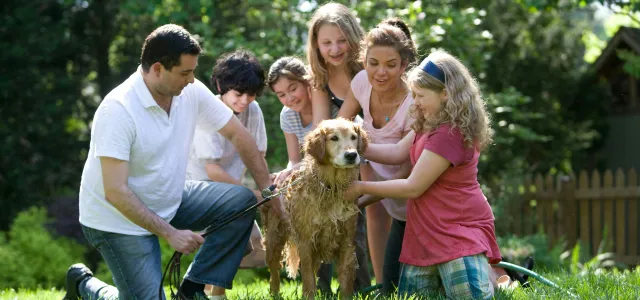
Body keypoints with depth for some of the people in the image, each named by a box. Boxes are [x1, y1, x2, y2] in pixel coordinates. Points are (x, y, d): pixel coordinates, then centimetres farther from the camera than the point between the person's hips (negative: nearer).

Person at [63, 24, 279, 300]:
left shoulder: (191, 92, -10)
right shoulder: (118, 110, -29)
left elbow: (236, 133, 3)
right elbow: (116, 192, -29)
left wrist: (267, 188, -1)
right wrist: (171, 234, -28)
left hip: (169, 200, 7)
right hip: (120, 217, -7)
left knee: (242, 201, -8)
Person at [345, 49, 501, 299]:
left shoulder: (450, 133, -23)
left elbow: (413, 187, -20)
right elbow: (397, 152, 8)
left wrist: (361, 188, -11)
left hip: (459, 229, -9)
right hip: (428, 231, 9)